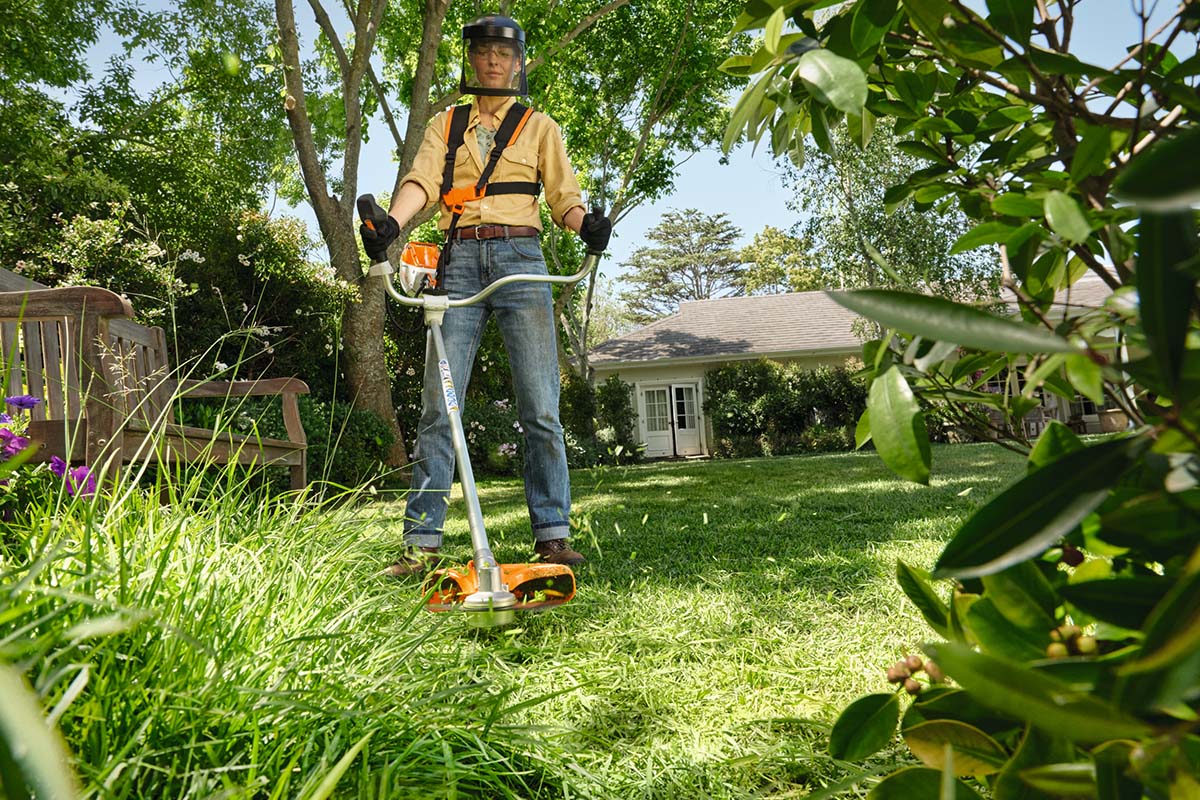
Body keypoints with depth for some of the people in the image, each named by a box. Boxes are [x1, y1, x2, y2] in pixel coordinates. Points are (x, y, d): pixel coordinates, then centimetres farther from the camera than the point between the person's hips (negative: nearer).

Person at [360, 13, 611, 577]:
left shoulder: (539, 127, 18)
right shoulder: (445, 125, 20)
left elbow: (563, 195, 8)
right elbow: (422, 181, 2)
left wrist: (587, 224, -16)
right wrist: (392, 222, -19)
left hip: (520, 260, -1)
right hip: (460, 260, 1)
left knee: (540, 407, -6)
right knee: (439, 405, -5)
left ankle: (552, 535, 0)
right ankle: (422, 542, -2)